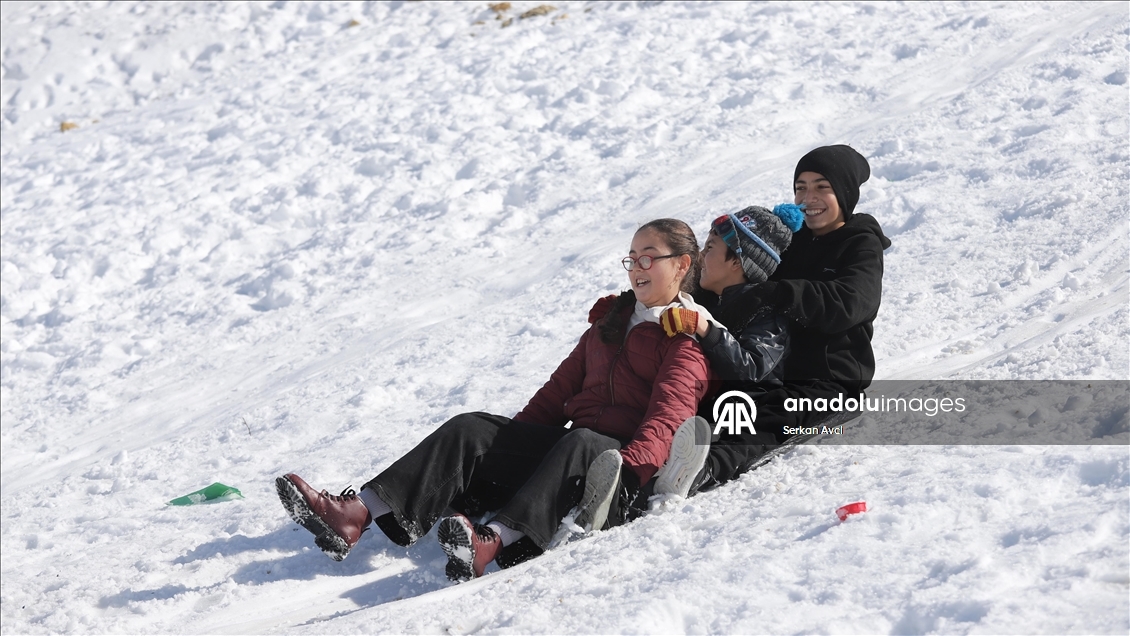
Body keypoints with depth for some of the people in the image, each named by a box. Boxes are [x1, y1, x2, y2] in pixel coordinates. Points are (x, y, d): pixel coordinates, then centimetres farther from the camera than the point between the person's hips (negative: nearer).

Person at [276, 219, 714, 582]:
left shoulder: (688, 339, 1)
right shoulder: (612, 321, 27)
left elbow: (667, 417, -16)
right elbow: (560, 388, 23)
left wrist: (629, 467, -34)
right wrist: (511, 444, 11)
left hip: (625, 457, -7)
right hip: (565, 445, 7)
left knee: (578, 444, -40)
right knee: (471, 430, -12)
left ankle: (493, 542, -65)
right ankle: (354, 515, -29)